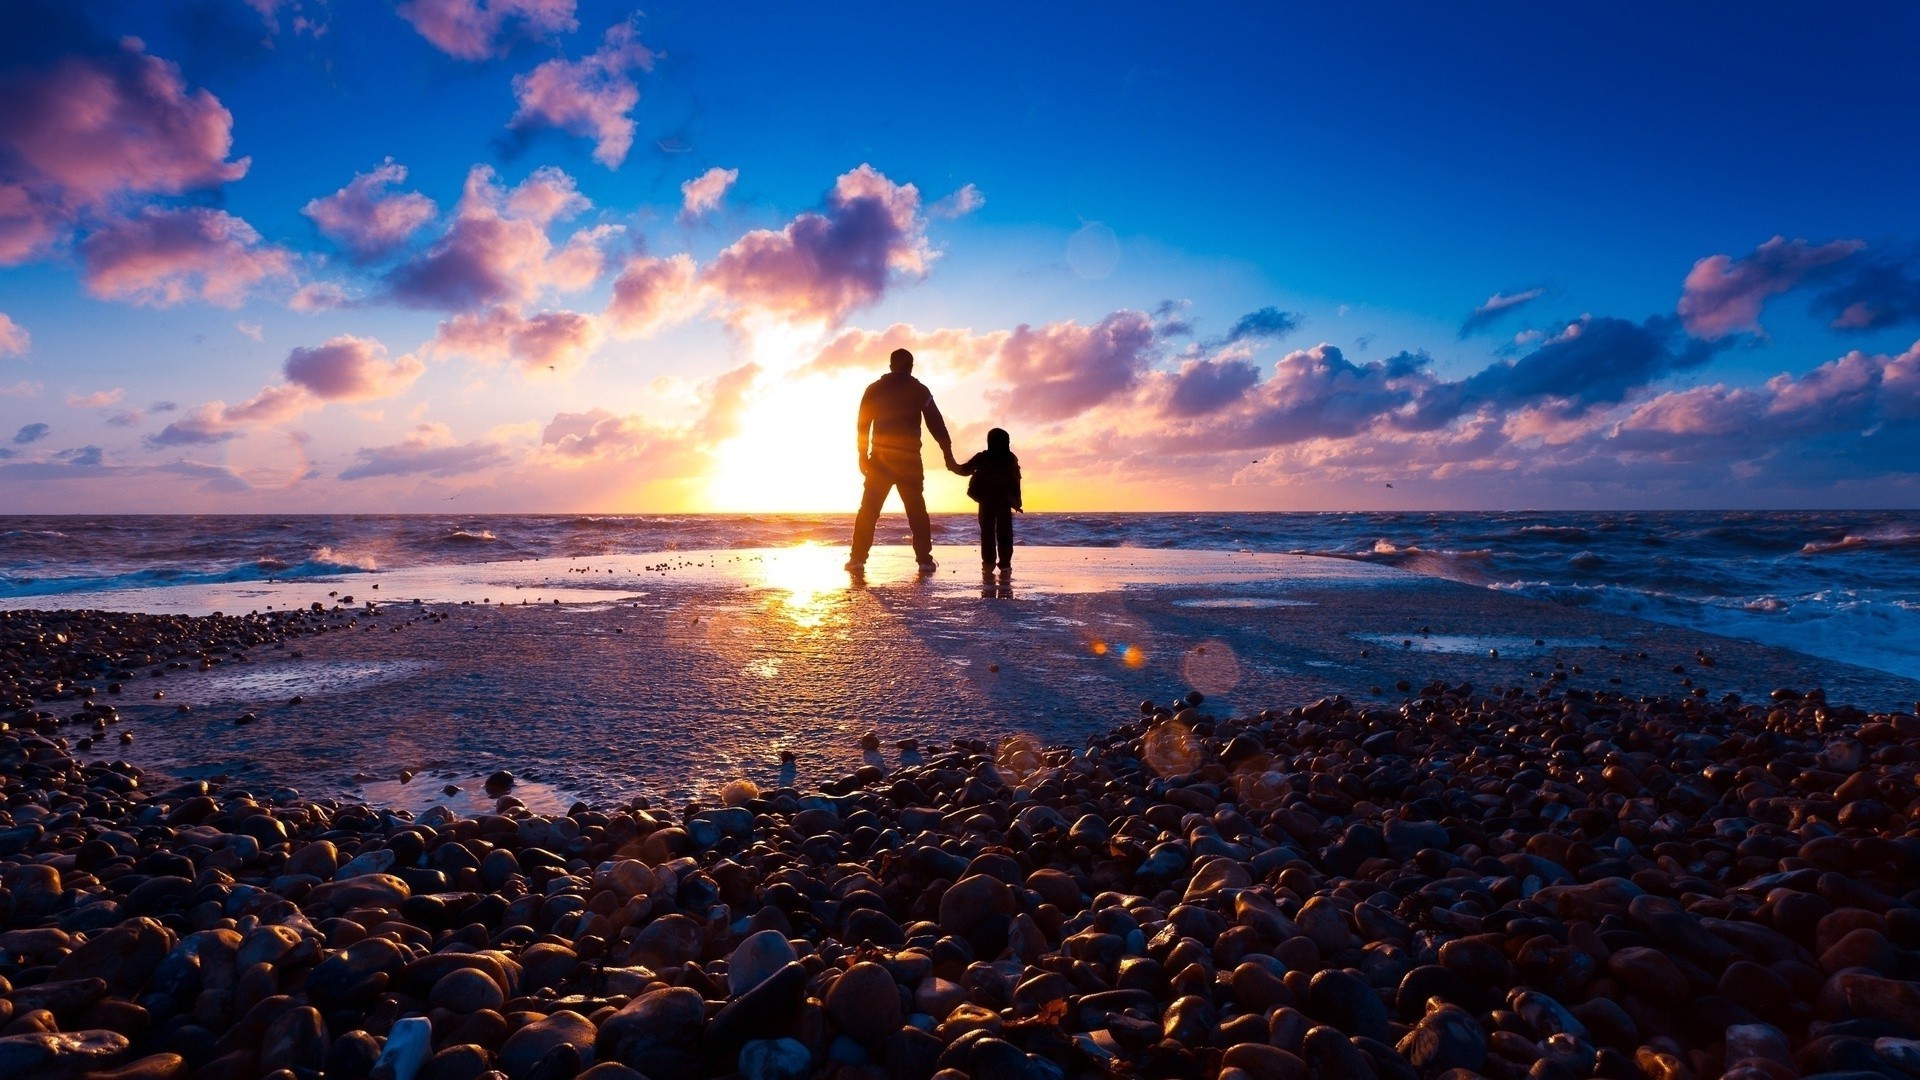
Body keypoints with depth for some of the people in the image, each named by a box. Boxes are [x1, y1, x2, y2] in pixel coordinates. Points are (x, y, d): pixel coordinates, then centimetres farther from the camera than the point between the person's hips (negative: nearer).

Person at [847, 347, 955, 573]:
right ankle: (925, 560, 2)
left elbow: (862, 425, 4)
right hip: (910, 459, -1)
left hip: (880, 459, 1)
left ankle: (857, 558, -2)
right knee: (917, 511, 7)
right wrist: (948, 455, -1)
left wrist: (863, 456, 10)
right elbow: (936, 424, -2)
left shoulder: (874, 389, 7)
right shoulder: (920, 390, 2)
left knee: (868, 510, 5)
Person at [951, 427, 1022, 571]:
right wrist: (1017, 501, 8)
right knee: (1004, 530, 5)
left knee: (987, 530, 5)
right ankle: (1005, 562, 0)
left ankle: (989, 561, -2)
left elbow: (965, 470, 4)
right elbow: (1016, 481, 4)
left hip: (987, 500, -1)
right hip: (1005, 500, 1)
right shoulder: (1011, 459, 6)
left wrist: (953, 466, 23)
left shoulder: (982, 458, 1)